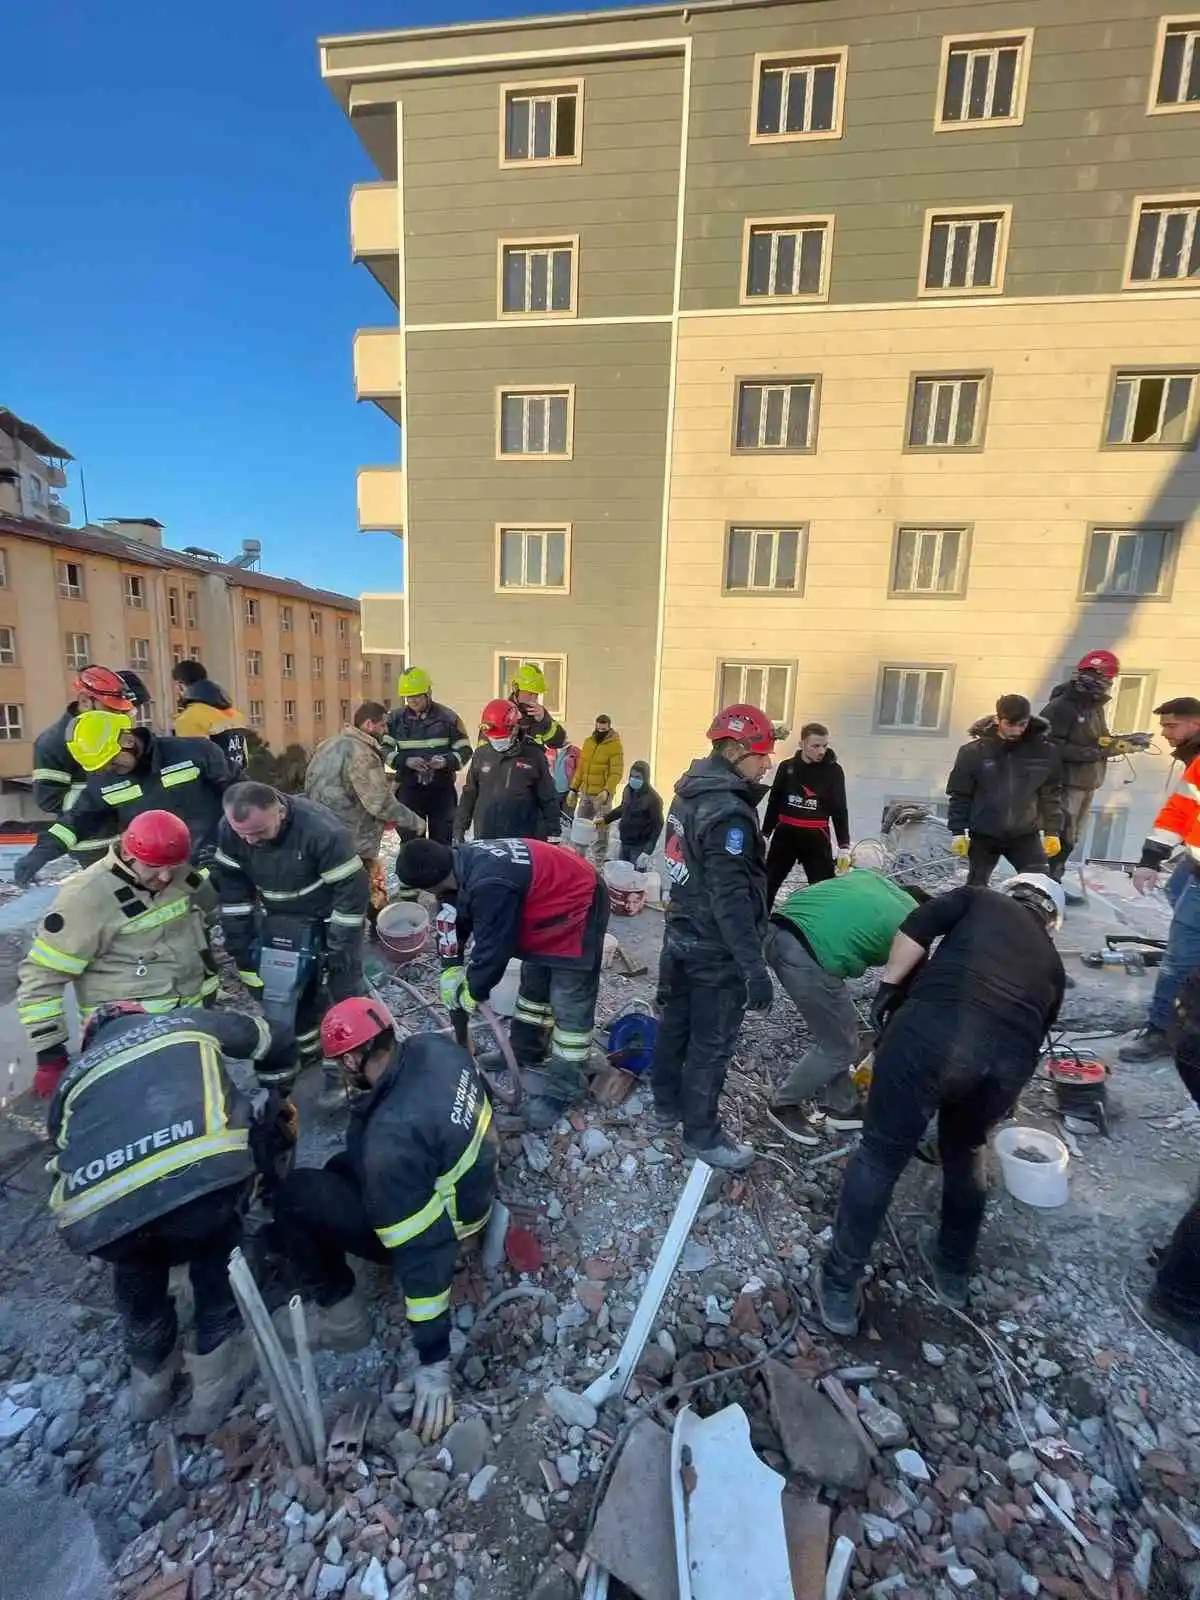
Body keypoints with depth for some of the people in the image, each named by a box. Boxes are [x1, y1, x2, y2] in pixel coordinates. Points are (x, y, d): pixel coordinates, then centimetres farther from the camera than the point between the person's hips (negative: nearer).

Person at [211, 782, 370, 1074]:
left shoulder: (322, 830, -36)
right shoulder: (230, 829, -19)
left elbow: (353, 889, -27)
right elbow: (230, 886, -6)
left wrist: (338, 948, -21)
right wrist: (240, 942, -6)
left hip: (329, 921, -4)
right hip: (278, 922, 5)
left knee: (341, 992, 5)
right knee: (286, 991, 13)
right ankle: (306, 1048, 37)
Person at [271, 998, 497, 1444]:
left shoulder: (391, 1141, -38)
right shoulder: (434, 1047, -18)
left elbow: (423, 1250, -31)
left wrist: (433, 1361, -21)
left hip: (443, 1225, -7)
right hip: (469, 1183, 8)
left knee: (295, 1197, -6)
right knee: (340, 1169, 22)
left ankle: (340, 1315, 9)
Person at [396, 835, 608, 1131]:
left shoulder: (490, 884, -37)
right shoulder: (465, 859, -8)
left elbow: (493, 948, -24)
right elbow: (462, 917, 7)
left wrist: (473, 991, -7)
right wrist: (451, 968, 8)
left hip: (577, 909, -10)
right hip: (554, 903, 10)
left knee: (569, 1006, -2)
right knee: (533, 984, 23)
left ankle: (564, 1086, 13)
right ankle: (524, 1053, 41)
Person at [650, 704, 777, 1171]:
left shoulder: (690, 794, 4)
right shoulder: (729, 811, -25)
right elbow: (732, 899, -28)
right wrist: (754, 966, -26)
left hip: (681, 936, 9)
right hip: (715, 951, -9)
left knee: (674, 1024, 21)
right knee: (711, 1044, 7)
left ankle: (666, 1106, 40)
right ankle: (701, 1135, 24)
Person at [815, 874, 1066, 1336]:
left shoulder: (981, 898, 26)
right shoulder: (1051, 961, 34)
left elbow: (917, 927, 4)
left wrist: (889, 987, 9)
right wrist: (999, 1099, 56)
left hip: (934, 1027, -4)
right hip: (1012, 1057, 4)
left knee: (881, 1155, 12)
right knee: (966, 1153, 31)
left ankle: (840, 1288, 23)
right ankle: (954, 1272, 50)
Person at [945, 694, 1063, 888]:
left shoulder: (1044, 751, -5)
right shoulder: (974, 751, -11)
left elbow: (1051, 794, 5)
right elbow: (960, 795, -5)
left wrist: (1052, 831, 4)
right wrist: (958, 831, -8)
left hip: (1026, 834, 2)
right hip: (984, 835, -1)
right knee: (977, 887, 7)